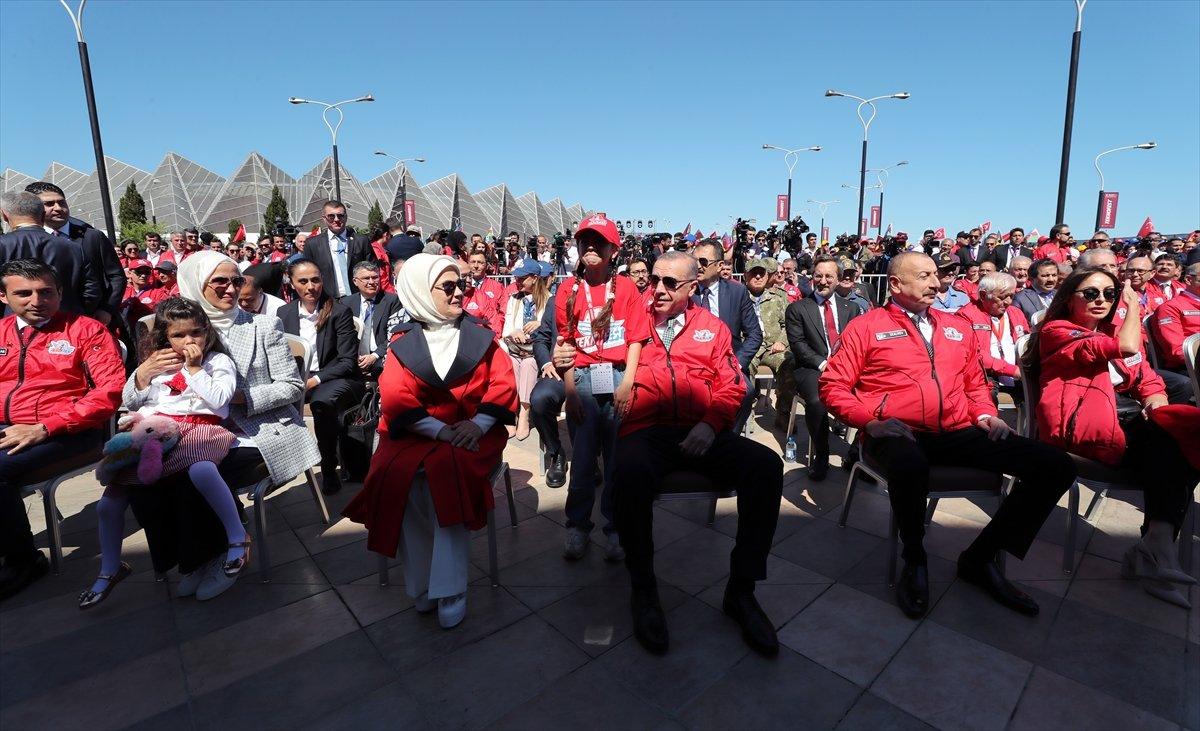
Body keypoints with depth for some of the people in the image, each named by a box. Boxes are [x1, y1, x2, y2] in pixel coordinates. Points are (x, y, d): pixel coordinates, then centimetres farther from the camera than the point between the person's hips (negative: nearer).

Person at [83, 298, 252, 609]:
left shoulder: (218, 361, 8)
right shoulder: (158, 363, 23)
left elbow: (219, 399, -9)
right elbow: (130, 404, 24)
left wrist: (194, 368, -5)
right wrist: (143, 373, 9)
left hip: (200, 429, -5)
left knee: (200, 468, -41)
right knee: (108, 503, -2)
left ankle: (238, 537, -30)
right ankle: (110, 569, 21)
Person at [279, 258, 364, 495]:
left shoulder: (340, 311, -8)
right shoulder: (284, 313, 6)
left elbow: (347, 362, -10)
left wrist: (315, 380, -20)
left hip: (335, 378, -4)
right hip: (297, 378, 5)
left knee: (322, 401, -35)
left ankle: (329, 469, -19)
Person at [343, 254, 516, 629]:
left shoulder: (479, 336, 9)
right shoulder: (403, 344, 8)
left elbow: (503, 383, -1)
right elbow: (396, 398, -5)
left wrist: (478, 424, -17)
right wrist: (440, 431, -17)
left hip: (473, 432, -1)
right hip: (416, 433, 1)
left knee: (449, 470, -31)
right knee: (398, 473, -28)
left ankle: (450, 589, -19)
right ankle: (422, 582, -11)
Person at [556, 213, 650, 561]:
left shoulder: (626, 287, 5)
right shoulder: (568, 289, 7)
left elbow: (635, 340, 2)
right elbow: (565, 342, 4)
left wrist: (627, 382, -9)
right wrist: (570, 390, -3)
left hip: (618, 378, 0)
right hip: (582, 379, 1)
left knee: (618, 456, 2)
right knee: (582, 455, 2)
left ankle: (616, 527, 16)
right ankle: (578, 526, 16)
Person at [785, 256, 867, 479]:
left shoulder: (852, 308, 18)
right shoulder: (797, 309, 8)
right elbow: (798, 344, -3)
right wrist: (822, 363, -15)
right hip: (813, 369, -3)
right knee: (817, 400, -34)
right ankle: (821, 457, -10)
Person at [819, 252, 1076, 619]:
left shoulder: (955, 326, 22)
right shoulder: (866, 326, 4)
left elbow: (975, 383, 29)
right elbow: (833, 386, -1)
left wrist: (985, 415, 9)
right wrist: (871, 419, -14)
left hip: (957, 433, 6)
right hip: (899, 433, -6)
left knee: (1056, 466, -10)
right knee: (910, 466, -42)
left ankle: (980, 557, 4)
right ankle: (915, 560, -9)